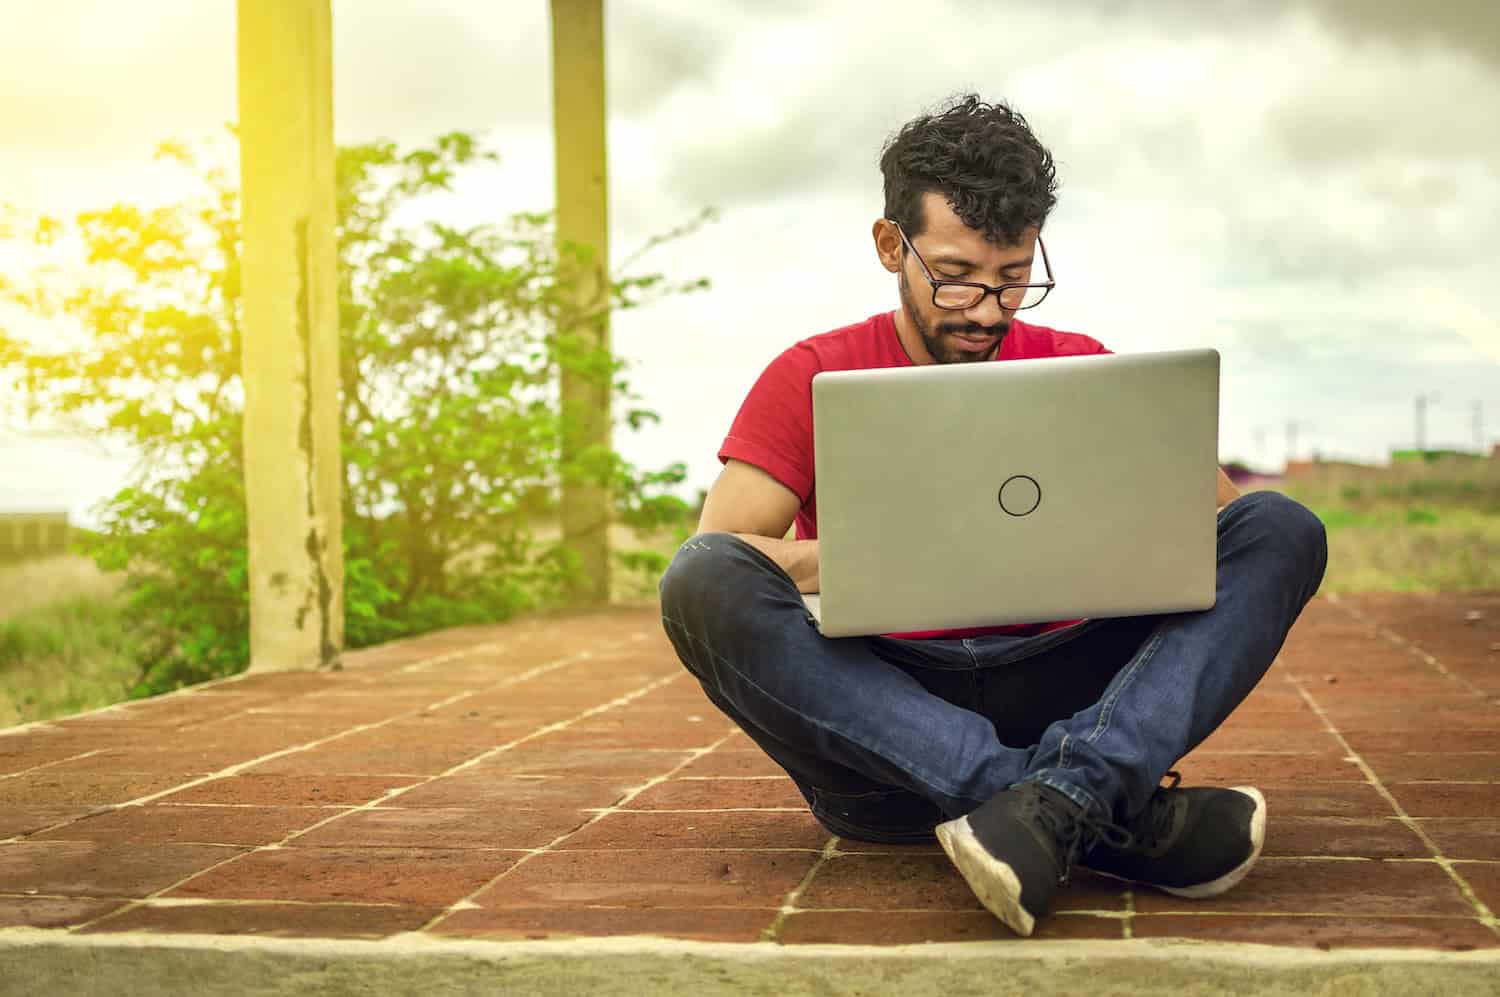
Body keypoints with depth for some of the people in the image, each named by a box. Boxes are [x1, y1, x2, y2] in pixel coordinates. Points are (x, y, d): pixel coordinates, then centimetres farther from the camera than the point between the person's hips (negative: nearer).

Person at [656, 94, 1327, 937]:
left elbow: (1221, 517, 8)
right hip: (875, 726, -1)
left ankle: (1056, 803, -40)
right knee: (706, 581, -30)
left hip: (1053, 701, 2)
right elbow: (711, 560, -5)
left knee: (1280, 530, -14)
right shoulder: (812, 381, 6)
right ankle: (1117, 813, -38)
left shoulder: (1080, 371, 12)